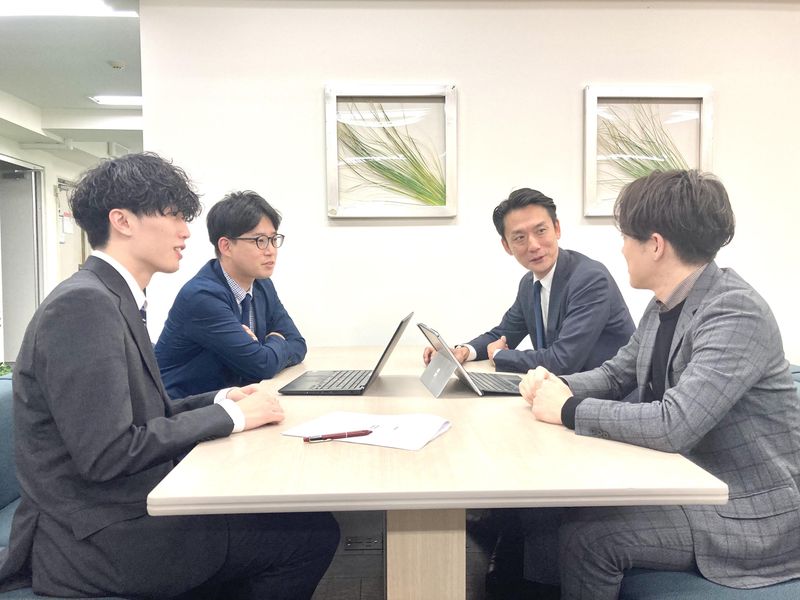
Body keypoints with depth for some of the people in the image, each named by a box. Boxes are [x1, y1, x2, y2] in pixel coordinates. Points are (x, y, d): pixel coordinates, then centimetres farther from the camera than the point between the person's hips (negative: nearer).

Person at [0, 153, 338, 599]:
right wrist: (231, 417, -18)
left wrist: (221, 401, -3)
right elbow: (106, 453, -25)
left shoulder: (112, 297, 8)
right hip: (96, 542, -9)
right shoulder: (84, 303, -21)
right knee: (314, 533, -9)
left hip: (123, 509, 9)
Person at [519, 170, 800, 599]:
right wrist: (560, 386, -8)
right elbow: (616, 374, 12)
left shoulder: (736, 313, -25)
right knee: (568, 509, -1)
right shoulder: (664, 305, 2)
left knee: (586, 539, -16)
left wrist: (568, 409, -22)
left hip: (750, 515, -7)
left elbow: (673, 425, -34)